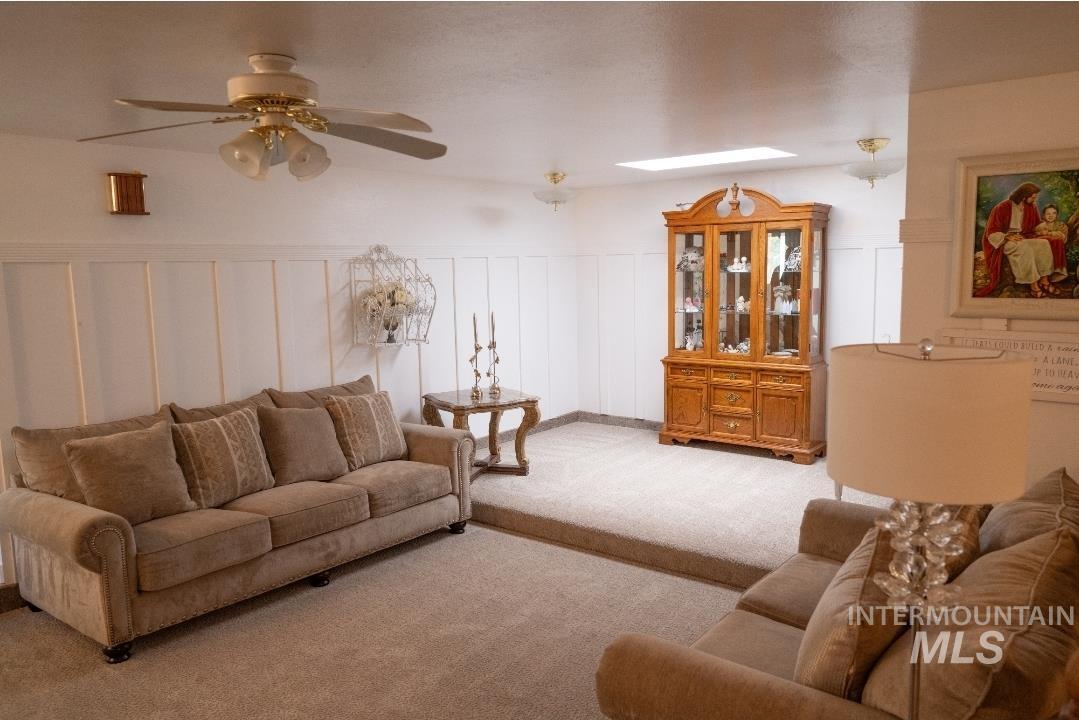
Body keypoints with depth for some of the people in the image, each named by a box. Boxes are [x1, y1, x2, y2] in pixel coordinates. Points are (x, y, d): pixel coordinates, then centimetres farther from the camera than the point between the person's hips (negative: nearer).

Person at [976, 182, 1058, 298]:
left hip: (1022, 238, 6)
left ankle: (1044, 281, -23)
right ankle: (1033, 286, -36)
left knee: (1043, 243, -21)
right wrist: (1008, 237, -24)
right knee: (1024, 248, -35)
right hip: (1002, 240, -6)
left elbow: (1036, 227, 18)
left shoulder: (1031, 208, 7)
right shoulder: (1002, 207, -11)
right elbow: (992, 231, -11)